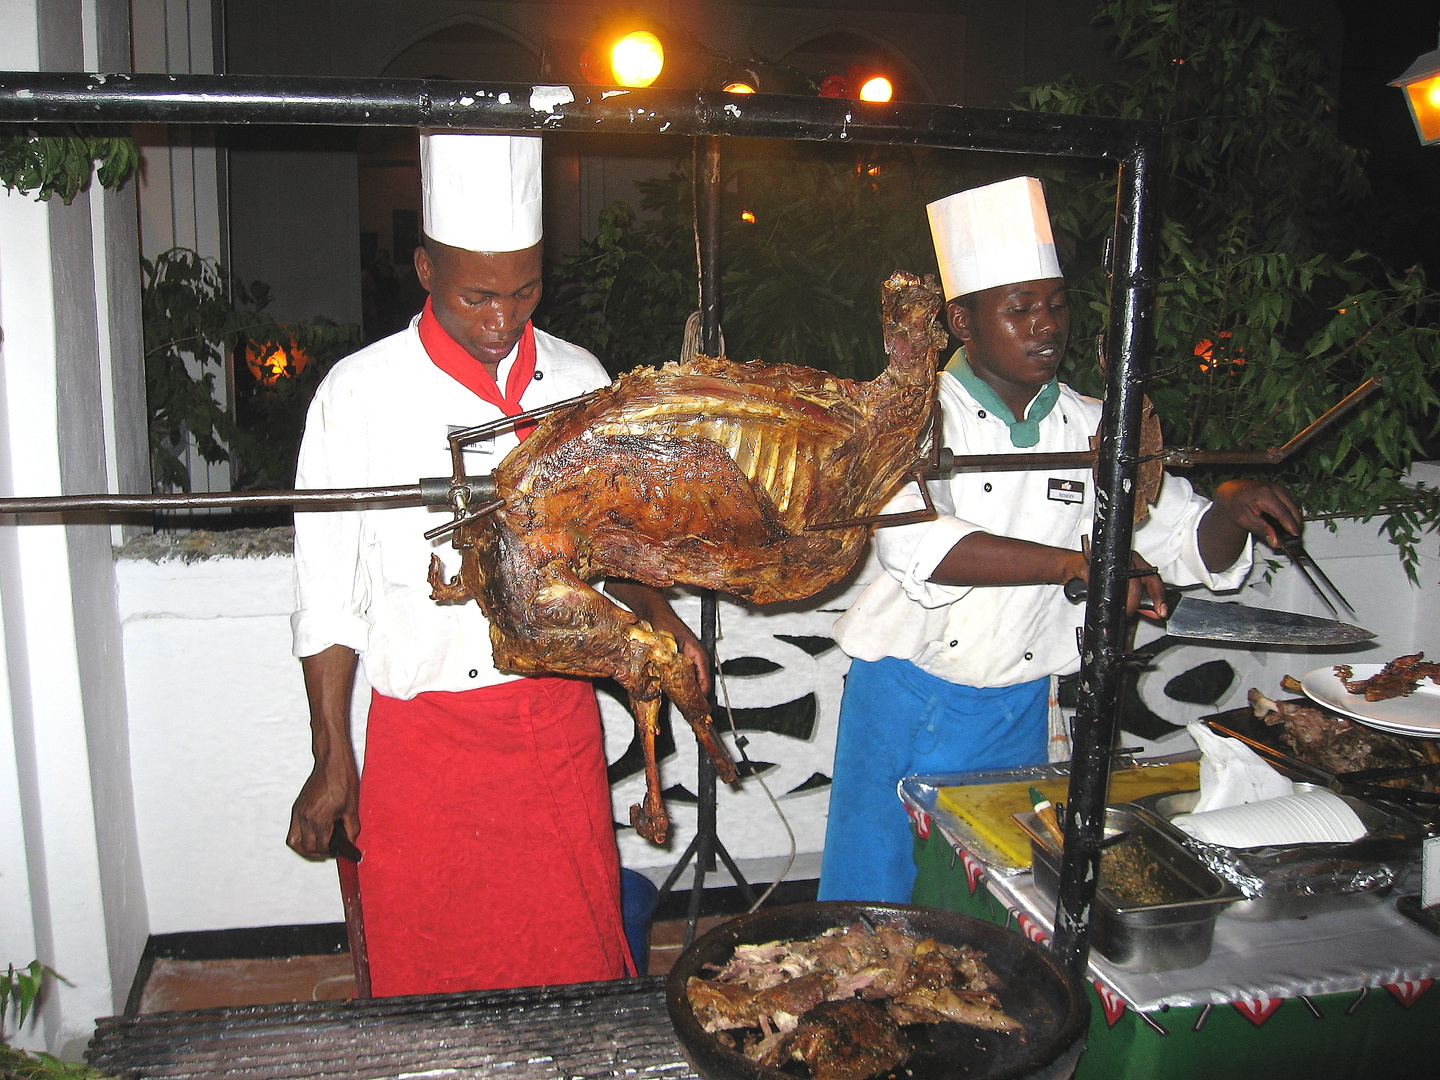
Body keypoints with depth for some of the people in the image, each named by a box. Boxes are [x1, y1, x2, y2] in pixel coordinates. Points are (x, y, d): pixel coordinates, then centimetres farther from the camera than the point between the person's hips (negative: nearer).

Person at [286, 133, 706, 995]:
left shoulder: (579, 381, 3)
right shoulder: (363, 394, -6)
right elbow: (328, 593, -2)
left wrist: (657, 616, -7)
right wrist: (332, 761, -3)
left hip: (560, 723, 3)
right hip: (425, 738, -2)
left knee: (579, 958, 11)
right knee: (426, 970, 10)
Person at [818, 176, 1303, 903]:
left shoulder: (1092, 429, 3)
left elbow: (1193, 549, 7)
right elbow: (913, 543, -28)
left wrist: (1231, 511, -16)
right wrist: (1075, 562, -32)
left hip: (1016, 713, 4)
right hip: (905, 703, -3)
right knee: (875, 900, 9)